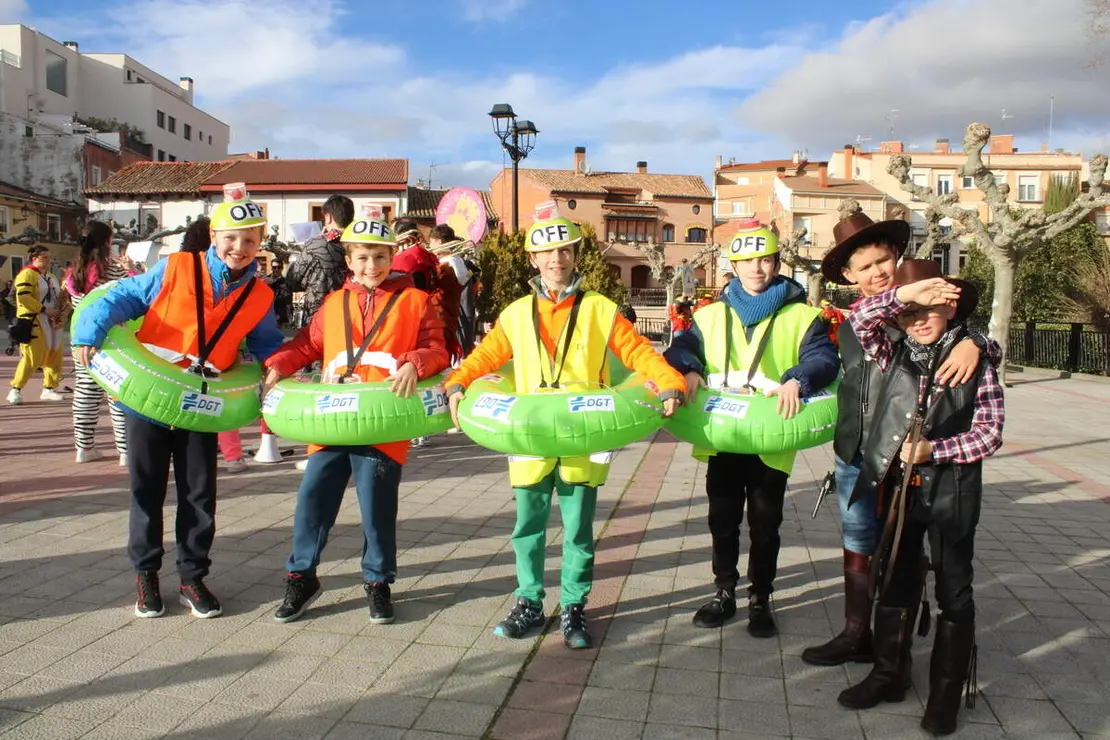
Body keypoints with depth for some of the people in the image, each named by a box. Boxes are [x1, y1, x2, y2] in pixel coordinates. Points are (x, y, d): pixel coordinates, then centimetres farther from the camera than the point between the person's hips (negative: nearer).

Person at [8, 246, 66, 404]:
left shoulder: (50, 277, 19)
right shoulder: (27, 274, -8)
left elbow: (55, 297, 28)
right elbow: (23, 297, -20)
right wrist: (44, 309, -21)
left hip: (51, 322, 9)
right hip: (33, 322, -9)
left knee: (54, 356, 7)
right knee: (31, 357, -12)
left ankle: (49, 388, 17)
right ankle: (15, 390, -3)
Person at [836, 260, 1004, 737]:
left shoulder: (975, 362, -6)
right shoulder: (895, 355, 3)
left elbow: (989, 433, -8)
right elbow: (861, 318, -8)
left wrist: (935, 450, -19)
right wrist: (904, 293, -21)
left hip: (951, 491, -3)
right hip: (900, 487, 3)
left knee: (953, 593, 10)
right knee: (894, 585, 15)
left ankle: (946, 693, 24)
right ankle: (888, 674, 31)